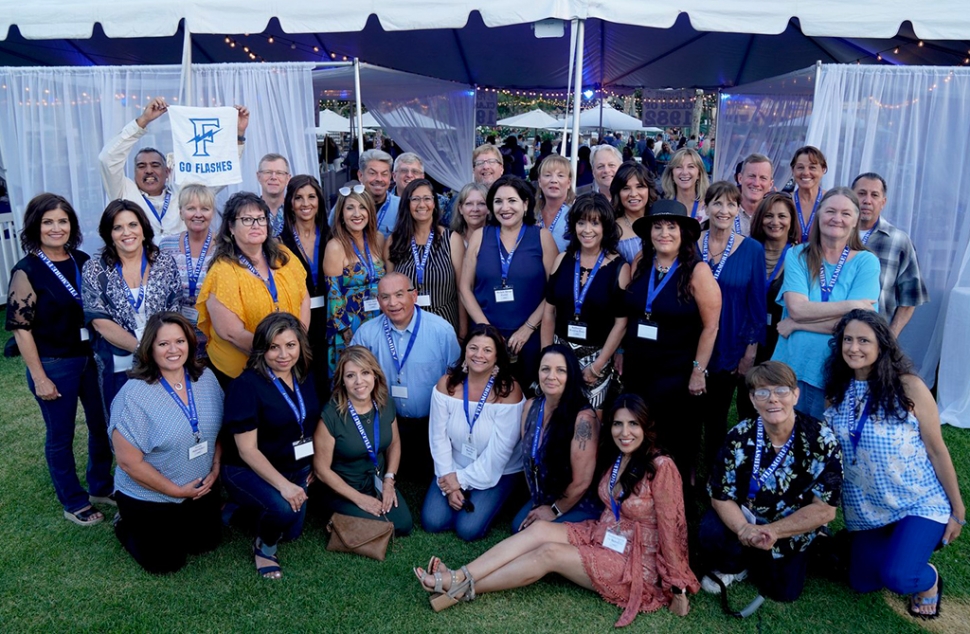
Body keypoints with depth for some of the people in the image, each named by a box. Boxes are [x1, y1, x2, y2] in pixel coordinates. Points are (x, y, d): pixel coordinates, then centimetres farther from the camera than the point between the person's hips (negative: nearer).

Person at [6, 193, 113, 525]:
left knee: (102, 426, 16)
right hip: (54, 365, -5)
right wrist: (39, 378, -13)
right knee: (61, 436, 10)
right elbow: (21, 328, -12)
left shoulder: (83, 261, 2)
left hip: (92, 357, 5)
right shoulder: (26, 271, -12)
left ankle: (101, 486, 37)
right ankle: (74, 502, 27)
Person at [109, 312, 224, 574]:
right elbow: (128, 462, -22)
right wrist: (177, 491, -17)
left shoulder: (206, 378, -9)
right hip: (148, 498, -5)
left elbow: (218, 428, 5)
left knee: (208, 543, 17)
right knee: (167, 562, 9)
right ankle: (125, 526, 33)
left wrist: (215, 469, -7)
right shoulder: (133, 395, -25)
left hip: (201, 491, 5)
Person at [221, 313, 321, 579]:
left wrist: (314, 465, 5)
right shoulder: (246, 385, -21)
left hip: (296, 468, 7)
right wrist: (282, 484, -30)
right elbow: (247, 449, -23)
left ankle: (252, 509, 36)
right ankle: (263, 548, 0)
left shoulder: (305, 377, -2)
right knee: (282, 508, -33)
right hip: (248, 472, -7)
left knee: (292, 532, 10)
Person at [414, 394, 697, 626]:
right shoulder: (616, 457, 4)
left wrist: (677, 587, -12)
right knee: (539, 529, -17)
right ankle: (458, 578, -25)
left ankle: (464, 590, -16)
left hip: (636, 563, -7)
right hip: (601, 538, 7)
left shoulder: (661, 468, -20)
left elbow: (669, 530, -17)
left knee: (549, 553, -22)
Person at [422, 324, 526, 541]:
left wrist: (462, 479, -16)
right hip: (454, 467, 3)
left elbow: (499, 451, -20)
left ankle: (487, 501, 15)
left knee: (468, 529, -15)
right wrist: (449, 483, -14)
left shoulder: (508, 391, -22)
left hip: (497, 472, -3)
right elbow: (438, 437, -9)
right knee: (432, 522, -8)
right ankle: (461, 493, 18)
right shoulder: (447, 384, -12)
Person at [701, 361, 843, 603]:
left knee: (783, 591, -5)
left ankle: (756, 561, 28)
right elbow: (721, 497, -14)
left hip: (792, 532, 1)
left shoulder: (822, 440, -21)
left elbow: (825, 509, -21)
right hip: (745, 521, -1)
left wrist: (773, 531, -31)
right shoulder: (739, 437, -19)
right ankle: (733, 566, 8)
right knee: (711, 534, -28)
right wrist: (744, 529, -35)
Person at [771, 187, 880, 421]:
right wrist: (851, 305, -16)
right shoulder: (797, 255, 0)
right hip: (793, 367, 1)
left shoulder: (866, 262, -3)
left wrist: (796, 324, -13)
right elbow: (797, 308, -13)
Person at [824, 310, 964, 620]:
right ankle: (899, 543, 38)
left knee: (897, 577, -22)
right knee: (863, 582, 10)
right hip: (867, 508, 5)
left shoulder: (909, 387, -16)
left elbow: (937, 451, -9)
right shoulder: (837, 390, -3)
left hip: (920, 503, -4)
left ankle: (928, 579, 14)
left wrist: (958, 510, -4)